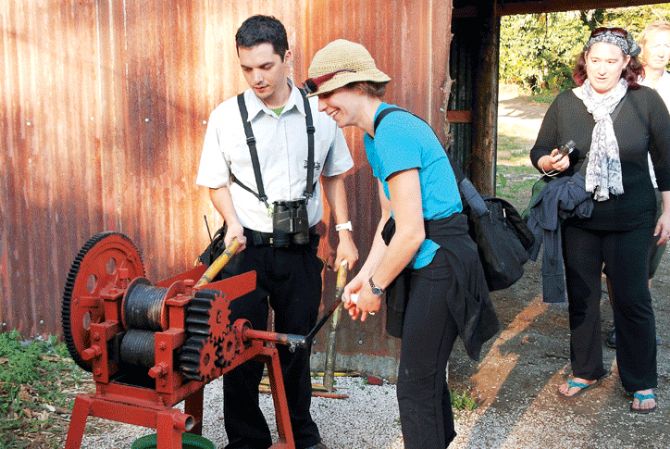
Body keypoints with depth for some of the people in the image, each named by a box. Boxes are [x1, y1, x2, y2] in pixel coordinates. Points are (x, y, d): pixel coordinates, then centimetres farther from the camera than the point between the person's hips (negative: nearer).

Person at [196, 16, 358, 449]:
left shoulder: (319, 111, -1)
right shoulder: (226, 116, -5)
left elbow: (333, 175, 10)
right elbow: (217, 181, 3)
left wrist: (344, 231, 4)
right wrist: (233, 222, -14)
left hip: (301, 247, 1)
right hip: (247, 247, -1)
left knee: (297, 345, 15)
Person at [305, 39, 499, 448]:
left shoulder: (393, 132, -21)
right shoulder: (376, 136, 11)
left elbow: (411, 232, -23)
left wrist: (375, 289, -10)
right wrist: (364, 276, 9)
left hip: (441, 265, -10)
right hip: (431, 264, 10)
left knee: (416, 387, 1)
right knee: (428, 373, 23)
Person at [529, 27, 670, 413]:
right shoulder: (566, 103, -1)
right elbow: (539, 152, 7)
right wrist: (549, 163, -16)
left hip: (631, 221, -2)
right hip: (578, 221, 3)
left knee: (633, 299, 4)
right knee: (582, 296, 12)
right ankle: (586, 370, 31)